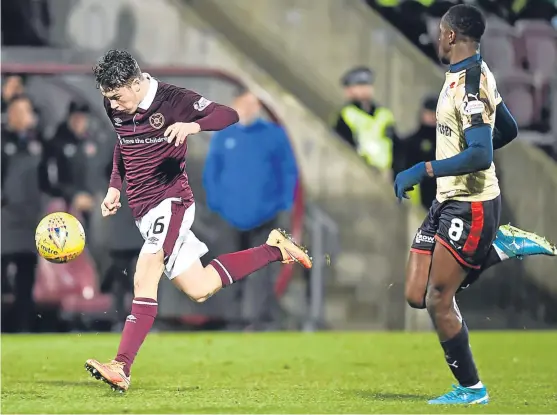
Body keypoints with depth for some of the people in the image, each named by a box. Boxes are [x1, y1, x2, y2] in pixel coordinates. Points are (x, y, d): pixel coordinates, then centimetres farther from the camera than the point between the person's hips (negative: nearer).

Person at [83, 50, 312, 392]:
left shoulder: (172, 100, -14)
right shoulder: (115, 109, 5)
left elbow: (229, 116, -15)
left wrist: (193, 126, -34)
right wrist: (115, 186, 12)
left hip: (170, 200, -8)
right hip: (142, 209, 8)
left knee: (145, 277, -26)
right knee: (198, 289, 9)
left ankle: (122, 368, -33)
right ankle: (275, 249, 26)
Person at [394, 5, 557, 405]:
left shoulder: (470, 84, -21)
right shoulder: (476, 75, 10)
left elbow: (480, 156, -29)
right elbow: (508, 130, 22)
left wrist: (422, 170, -28)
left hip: (471, 206, -10)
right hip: (449, 201, 10)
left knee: (438, 299, -4)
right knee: (417, 295, 6)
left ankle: (471, 389, 9)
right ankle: (499, 246, 14)